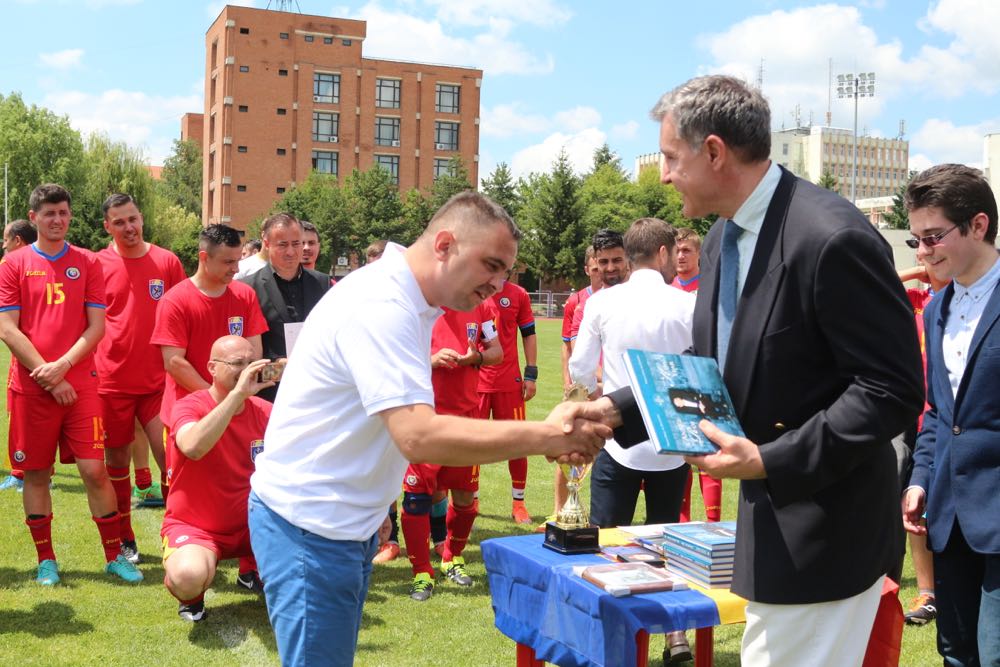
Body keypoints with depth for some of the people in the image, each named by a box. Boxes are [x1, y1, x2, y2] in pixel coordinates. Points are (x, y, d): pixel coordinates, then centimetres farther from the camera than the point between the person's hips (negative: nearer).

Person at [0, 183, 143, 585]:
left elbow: (96, 326, 1)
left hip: (79, 384, 0)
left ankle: (114, 556, 9)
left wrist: (62, 366, -12)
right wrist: (47, 376, -9)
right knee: (36, 473, 7)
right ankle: (46, 559, 20)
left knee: (94, 469, -3)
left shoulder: (88, 263, 5)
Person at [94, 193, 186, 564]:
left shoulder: (167, 262, 2)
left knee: (171, 457, -5)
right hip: (111, 380, 0)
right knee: (116, 461, 10)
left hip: (159, 380, 0)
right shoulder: (97, 264, 0)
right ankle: (125, 540, 23)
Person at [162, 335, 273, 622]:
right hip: (193, 527, -4)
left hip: (248, 523, 5)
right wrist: (238, 393, -40)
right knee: (189, 577, -36)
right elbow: (193, 447, -40)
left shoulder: (264, 412, -3)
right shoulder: (190, 406, -16)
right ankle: (191, 597, 4)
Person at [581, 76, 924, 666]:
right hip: (772, 514, 9)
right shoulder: (723, 240, 6)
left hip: (824, 525, -9)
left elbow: (894, 389, -22)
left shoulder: (834, 238, -23)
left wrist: (770, 461, -26)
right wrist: (618, 411, 2)